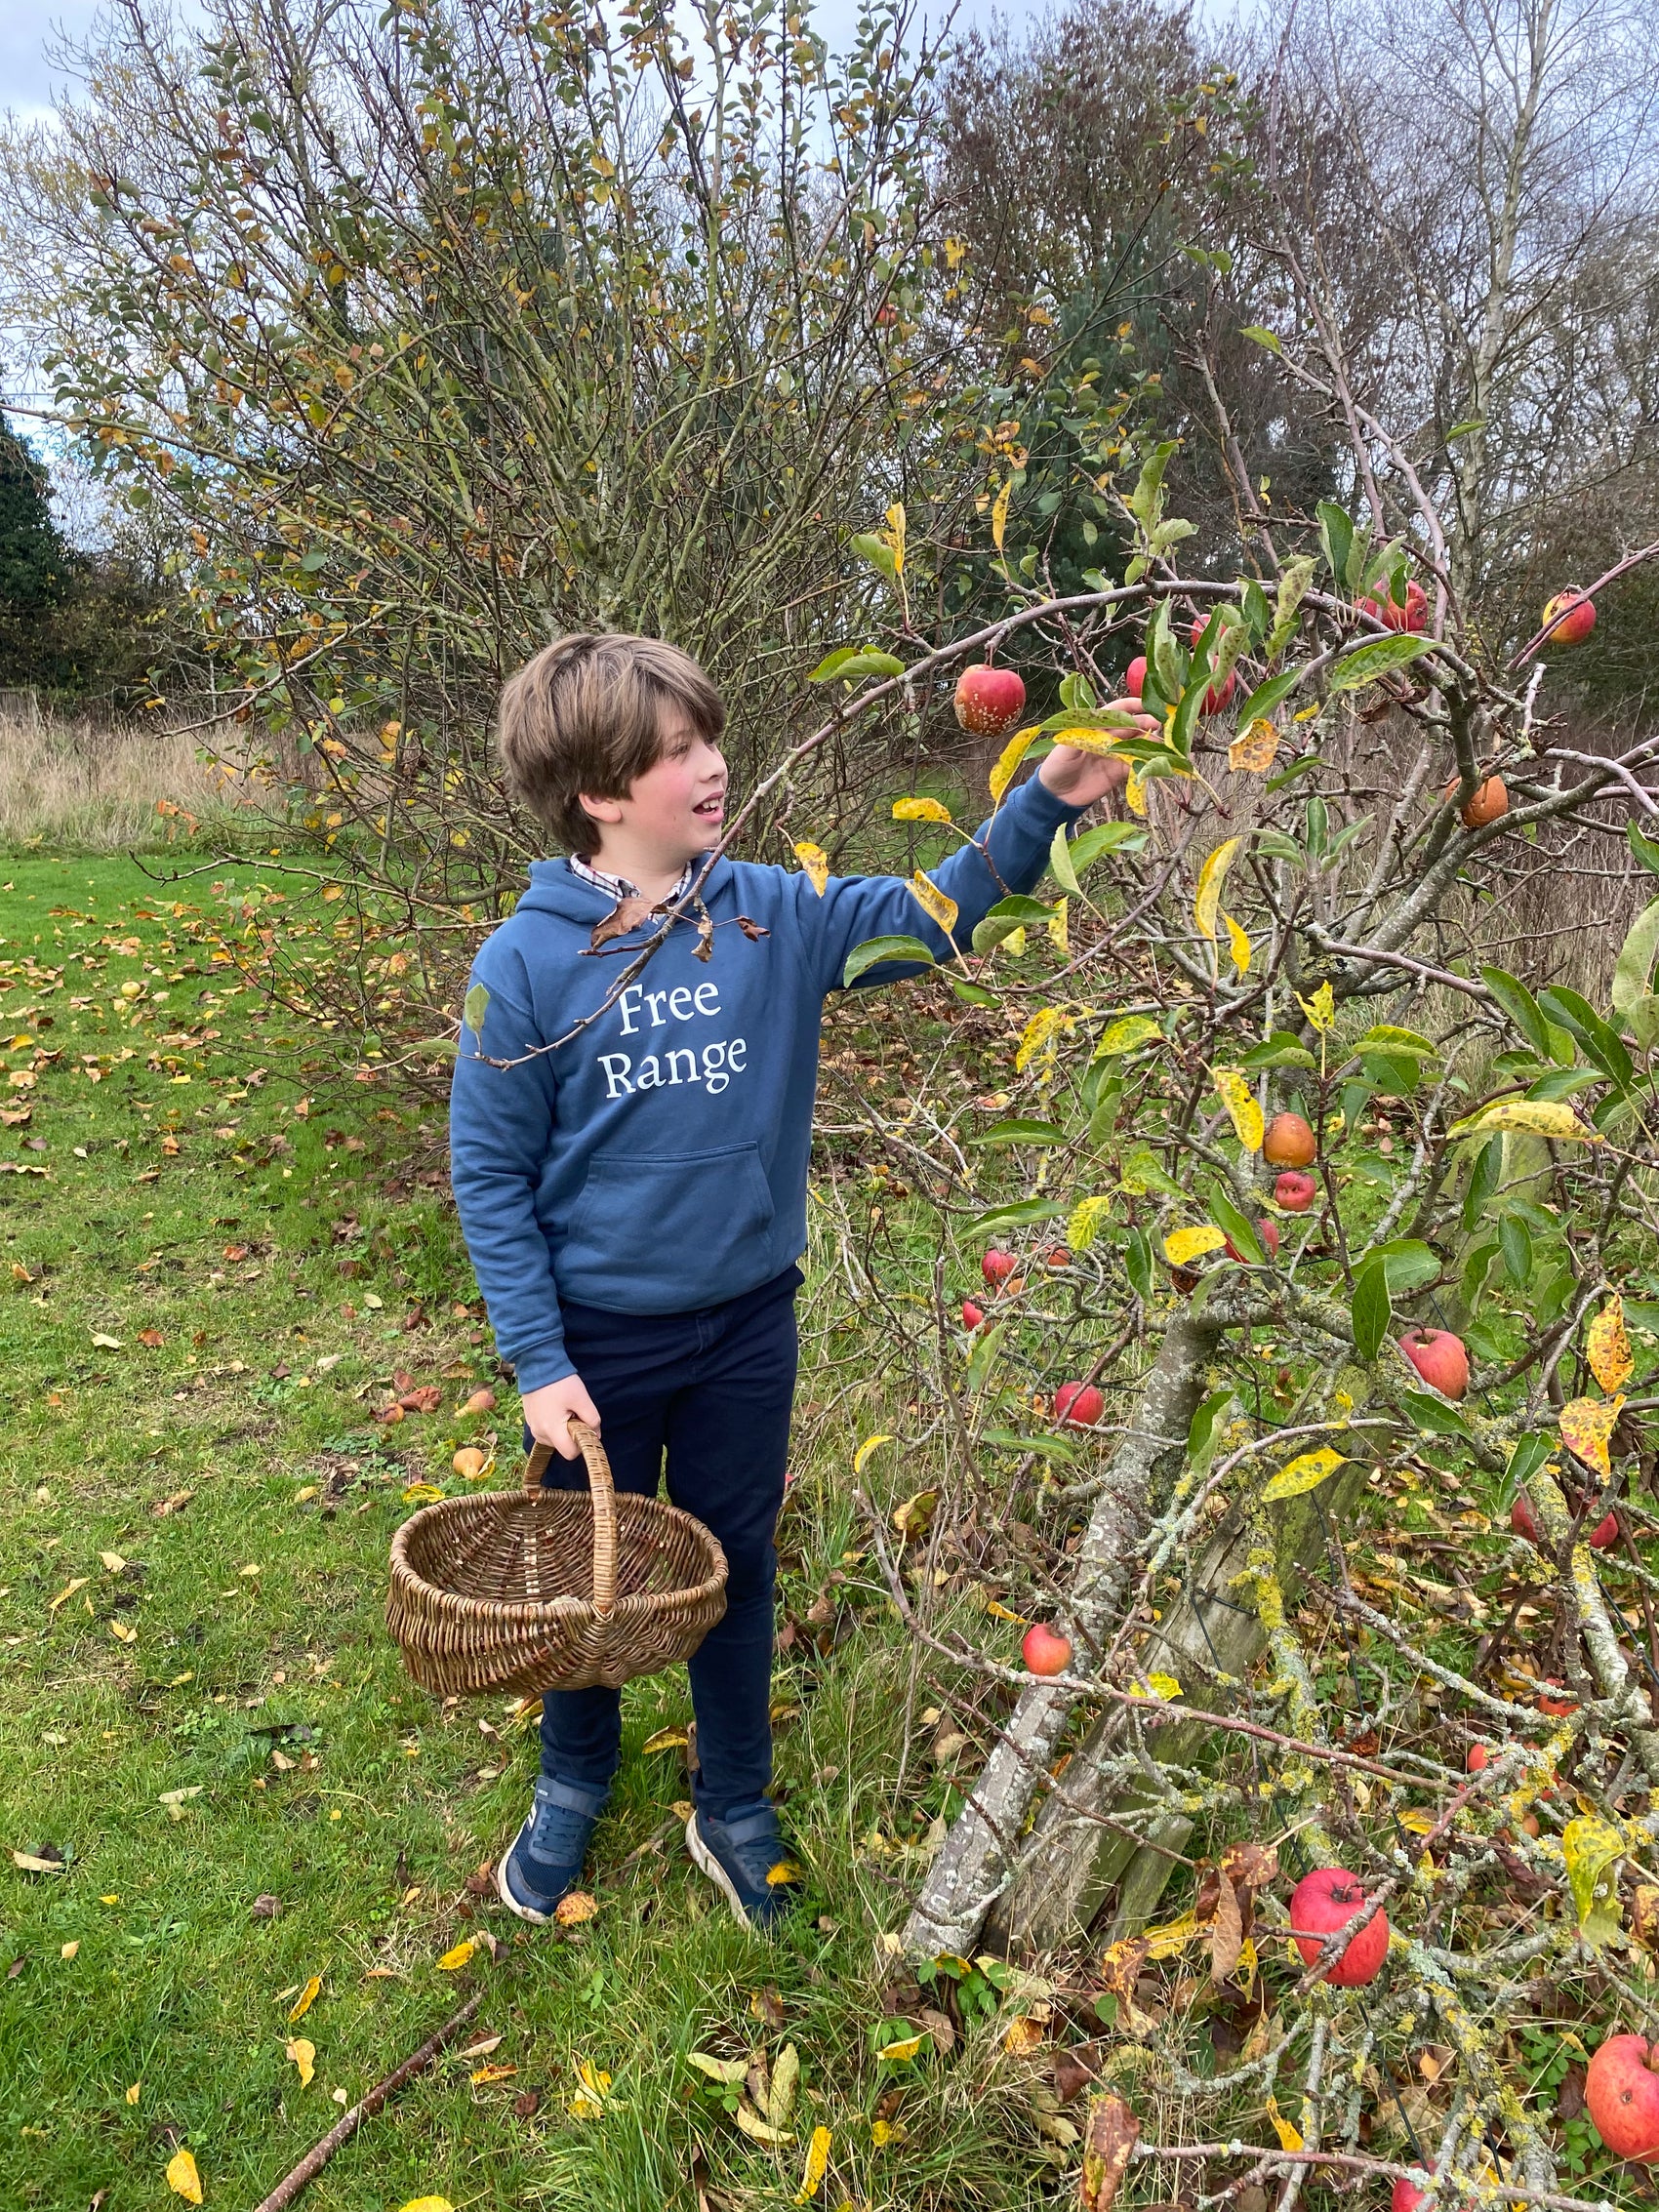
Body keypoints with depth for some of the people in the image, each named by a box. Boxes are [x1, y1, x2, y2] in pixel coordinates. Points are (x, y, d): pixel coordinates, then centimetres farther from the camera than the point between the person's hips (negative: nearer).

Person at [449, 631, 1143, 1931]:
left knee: (737, 1573, 18)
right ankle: (573, 1788, 47)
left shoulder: (772, 918, -7)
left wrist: (1046, 802, -21)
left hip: (746, 1325, 2)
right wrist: (537, 1362, -12)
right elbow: (489, 1173, -11)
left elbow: (929, 913, -6)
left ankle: (736, 1811, 42)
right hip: (595, 1337, -2)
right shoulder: (526, 964, -15)